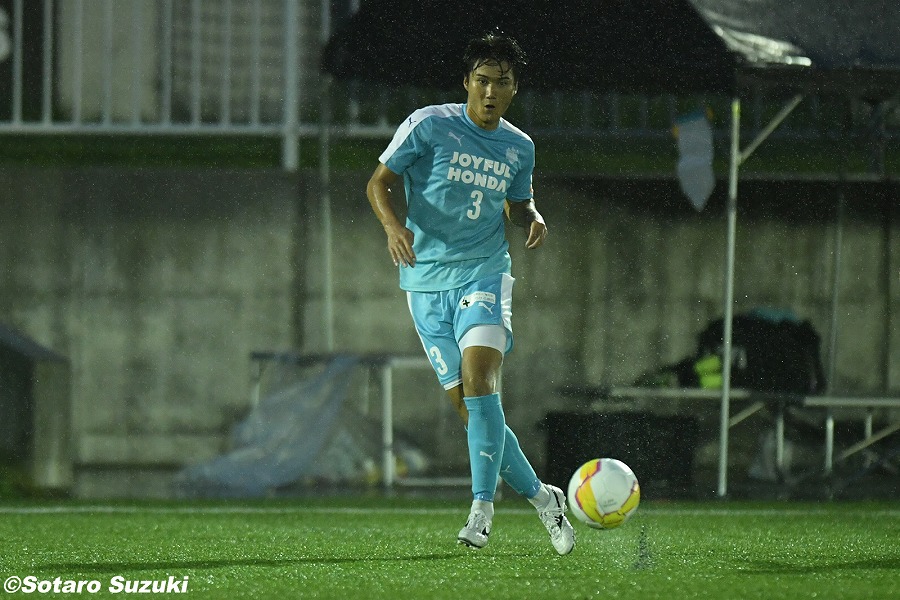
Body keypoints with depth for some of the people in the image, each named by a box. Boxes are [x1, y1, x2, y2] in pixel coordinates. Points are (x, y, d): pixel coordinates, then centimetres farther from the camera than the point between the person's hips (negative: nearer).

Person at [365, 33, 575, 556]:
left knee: (479, 380, -23)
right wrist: (394, 225, -20)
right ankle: (541, 497, 15)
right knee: (468, 406, 0)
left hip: (484, 274, 0)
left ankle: (483, 506, -20)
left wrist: (533, 217, 2)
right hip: (427, 281, 0)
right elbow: (379, 182, -1)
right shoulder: (428, 126, -3)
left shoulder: (519, 148, 8)